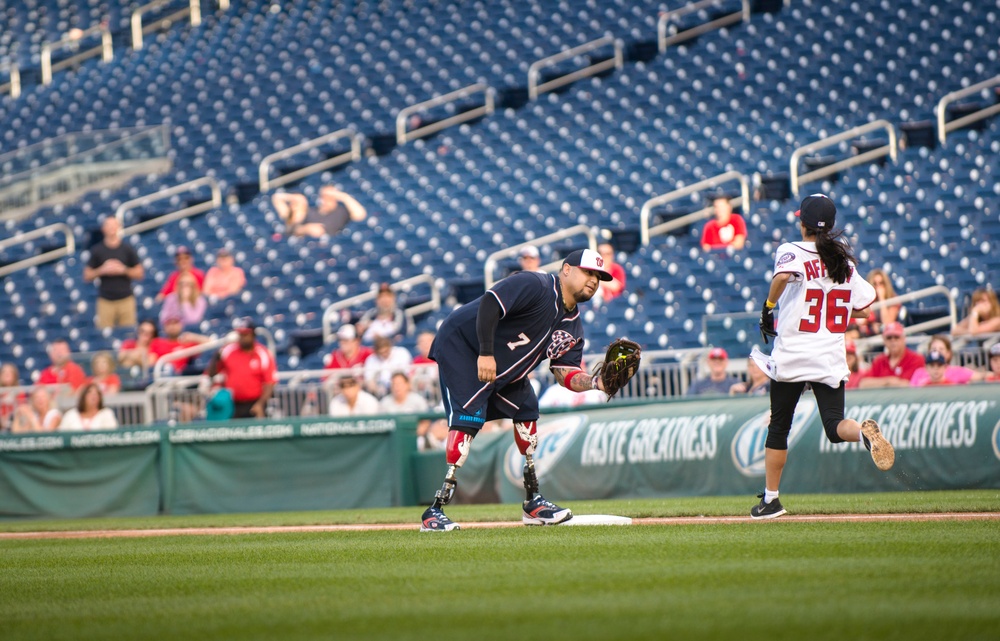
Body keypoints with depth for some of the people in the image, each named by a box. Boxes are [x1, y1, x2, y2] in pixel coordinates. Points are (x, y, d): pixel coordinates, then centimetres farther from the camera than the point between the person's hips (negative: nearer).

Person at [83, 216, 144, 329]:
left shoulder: (128, 249, 5)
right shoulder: (97, 250, 5)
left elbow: (139, 274, 7)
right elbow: (87, 276, 7)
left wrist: (124, 270, -10)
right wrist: (102, 270, -10)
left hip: (126, 299, 0)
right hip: (105, 301, 0)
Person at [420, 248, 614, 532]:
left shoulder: (573, 326, 5)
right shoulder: (534, 285, -21)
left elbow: (566, 374, 1)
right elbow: (489, 303, -31)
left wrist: (597, 382, -18)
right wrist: (486, 353, -34)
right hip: (461, 346, -10)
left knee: (526, 411, 10)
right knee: (468, 419, -21)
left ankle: (533, 503, 22)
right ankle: (434, 513, -26)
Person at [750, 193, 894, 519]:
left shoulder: (793, 251, -6)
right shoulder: (845, 261, 10)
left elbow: (783, 275, -29)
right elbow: (863, 308, 13)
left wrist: (769, 306, -14)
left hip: (791, 357, -3)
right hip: (832, 359, 3)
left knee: (778, 428, 11)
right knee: (835, 425, 0)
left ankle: (770, 499, 17)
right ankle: (864, 431, -35)